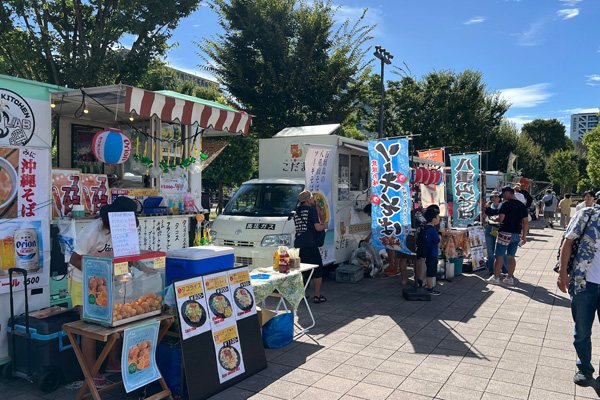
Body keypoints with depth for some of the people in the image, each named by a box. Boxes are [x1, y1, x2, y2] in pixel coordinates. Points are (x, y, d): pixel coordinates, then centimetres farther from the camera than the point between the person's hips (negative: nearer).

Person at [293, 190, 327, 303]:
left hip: (298, 245, 7)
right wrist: (324, 226, 9)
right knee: (318, 270, 4)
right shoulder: (311, 210, -6)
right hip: (310, 245, -7)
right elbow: (317, 227, -13)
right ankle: (317, 296, 6)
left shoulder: (297, 212, 16)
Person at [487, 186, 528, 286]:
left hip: (506, 233, -7)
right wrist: (524, 235, 15)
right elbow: (525, 222, 10)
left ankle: (496, 277, 6)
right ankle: (510, 278, 14)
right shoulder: (522, 205, 10)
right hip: (517, 235, 7)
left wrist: (493, 218, 3)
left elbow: (500, 219, -18)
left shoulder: (506, 204, -11)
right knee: (511, 256, 13)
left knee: (499, 256, 2)